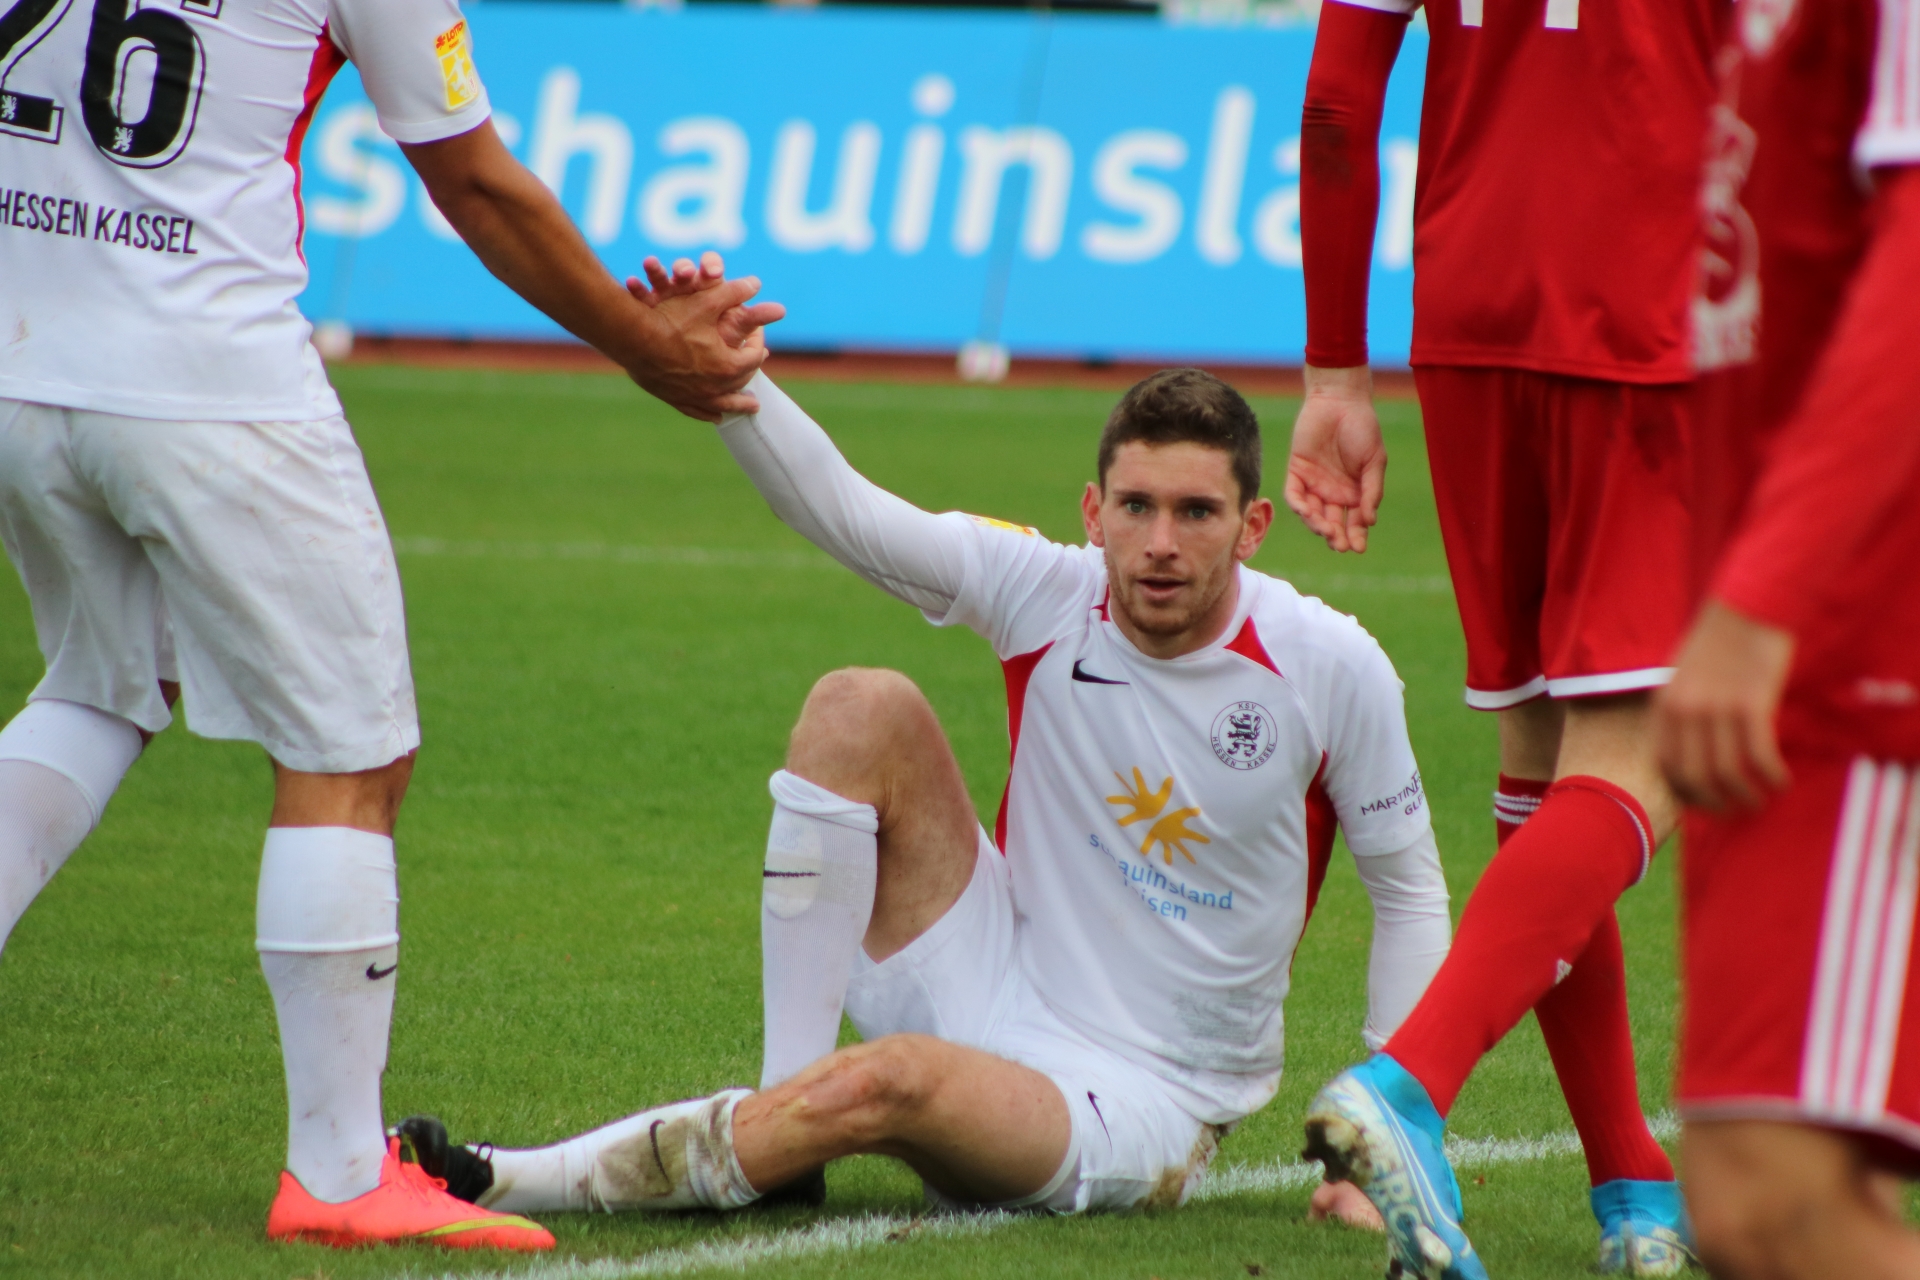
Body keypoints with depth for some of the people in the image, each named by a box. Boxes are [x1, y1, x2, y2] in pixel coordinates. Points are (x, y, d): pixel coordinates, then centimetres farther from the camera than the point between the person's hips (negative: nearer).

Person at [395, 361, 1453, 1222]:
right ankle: (786, 1096, -16)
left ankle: (524, 1184, -26)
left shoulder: (1330, 667, -14)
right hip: (996, 988, 4)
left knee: (899, 1079, -36)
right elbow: (837, 509, -15)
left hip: (1145, 1106, -4)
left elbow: (1409, 891, -2)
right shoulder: (1047, 595, -8)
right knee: (862, 709, -15)